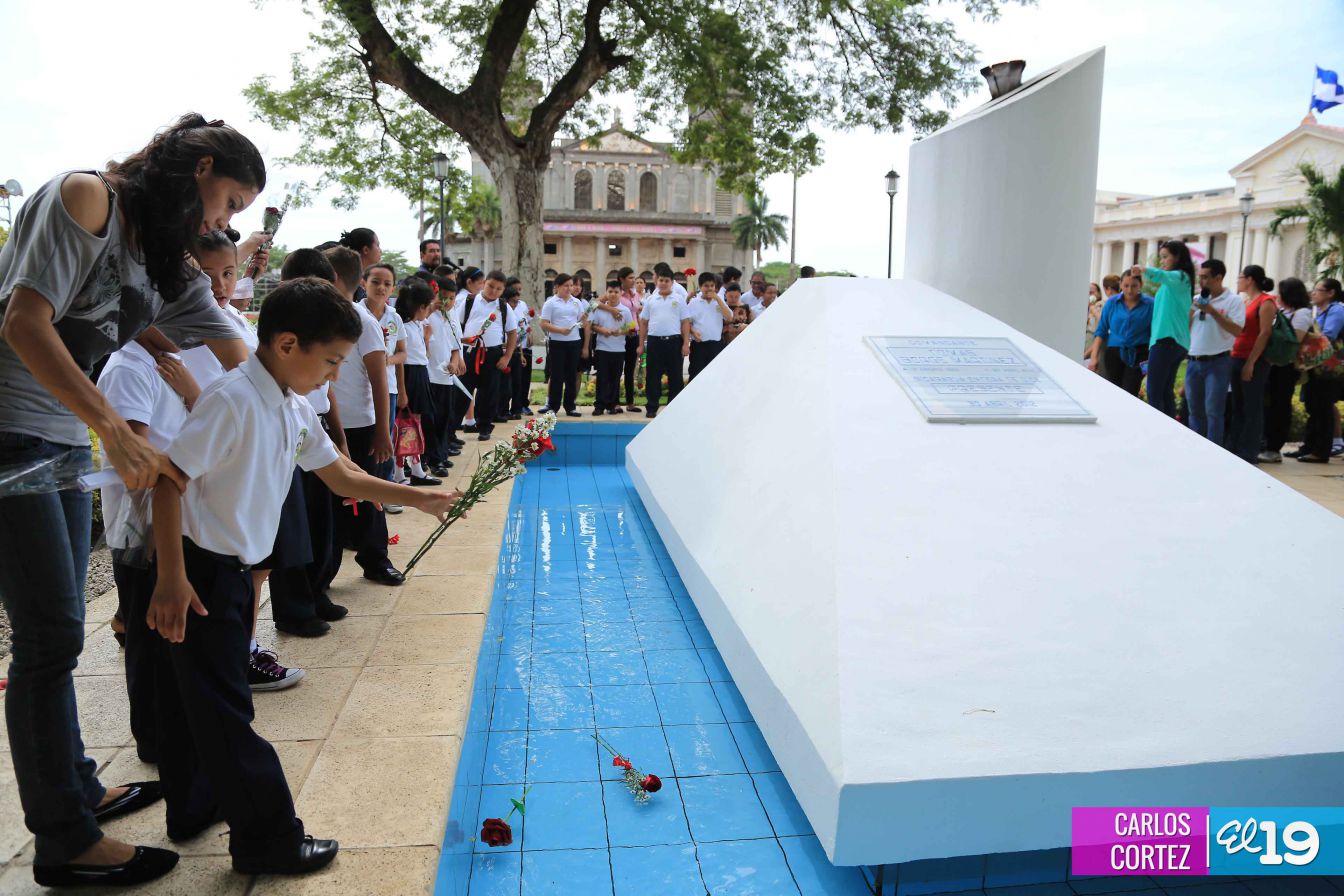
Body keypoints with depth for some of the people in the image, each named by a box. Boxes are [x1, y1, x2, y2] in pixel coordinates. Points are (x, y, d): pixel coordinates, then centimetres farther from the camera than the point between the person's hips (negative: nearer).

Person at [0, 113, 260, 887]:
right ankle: (66, 843, 9)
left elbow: (243, 360, 8)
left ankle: (79, 792, 30)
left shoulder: (174, 266, 12)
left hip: (67, 443, 8)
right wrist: (113, 428, -29)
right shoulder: (87, 198, -12)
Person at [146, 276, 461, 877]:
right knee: (223, 709, -1)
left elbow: (342, 476, 14)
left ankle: (194, 808, 38)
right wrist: (171, 579, -25)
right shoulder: (233, 400, -22)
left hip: (233, 569, 9)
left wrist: (418, 499, 9)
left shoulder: (294, 410, 5)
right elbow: (170, 481, -23)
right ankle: (268, 840, 9)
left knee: (197, 697, 21)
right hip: (198, 570, -9)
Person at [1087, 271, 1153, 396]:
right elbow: (1101, 331, 7)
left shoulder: (1150, 305, 0)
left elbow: (1154, 334, 0)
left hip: (1137, 354, -2)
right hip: (1114, 353, 2)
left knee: (1129, 394, -13)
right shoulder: (1111, 303, 6)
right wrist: (1094, 356, -1)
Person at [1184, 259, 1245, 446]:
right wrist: (1190, 311, -4)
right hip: (1194, 361, 6)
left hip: (1218, 362, -6)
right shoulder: (1197, 299, 12)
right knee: (1195, 410, 11)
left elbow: (1237, 330, -14)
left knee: (1213, 411, -6)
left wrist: (1212, 311, -17)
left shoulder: (1233, 300, -5)